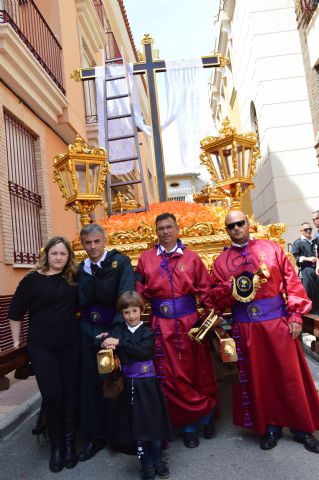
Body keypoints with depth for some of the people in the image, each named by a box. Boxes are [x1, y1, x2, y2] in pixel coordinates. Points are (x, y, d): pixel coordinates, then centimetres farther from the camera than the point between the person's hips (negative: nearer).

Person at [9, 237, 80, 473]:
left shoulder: (74, 278, 0)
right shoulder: (32, 280, -7)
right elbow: (15, 312, 0)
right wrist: (17, 341, 2)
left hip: (70, 344, 2)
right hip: (41, 346, -2)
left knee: (70, 391, 7)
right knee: (51, 394, -1)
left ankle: (70, 440, 25)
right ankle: (56, 443, 20)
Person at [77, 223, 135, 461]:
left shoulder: (120, 262, -10)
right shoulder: (82, 267, 6)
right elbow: (82, 301, 3)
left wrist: (116, 330, -29)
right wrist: (91, 275, -8)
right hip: (89, 331, 4)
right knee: (90, 381, 6)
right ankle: (94, 436, 23)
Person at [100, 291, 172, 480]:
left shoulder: (147, 332, -6)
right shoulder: (117, 331, 1)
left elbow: (143, 351, -22)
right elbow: (107, 345, -11)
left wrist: (119, 343, -24)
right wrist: (107, 345, -33)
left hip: (146, 385, -2)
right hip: (129, 385, 2)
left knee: (152, 422, 8)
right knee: (136, 425, 11)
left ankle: (157, 460, 30)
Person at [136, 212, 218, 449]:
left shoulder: (191, 258, 2)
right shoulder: (146, 259, 4)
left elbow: (205, 290, 1)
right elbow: (139, 292, 5)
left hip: (189, 321, 0)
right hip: (162, 325, 1)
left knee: (199, 370, 11)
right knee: (171, 376, 7)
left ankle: (207, 414, 35)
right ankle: (188, 425, 25)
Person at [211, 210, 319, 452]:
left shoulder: (272, 248, 1)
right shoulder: (221, 261, 5)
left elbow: (292, 281, -2)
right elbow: (216, 295, 3)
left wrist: (295, 315, -8)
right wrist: (230, 288, -18)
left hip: (278, 322, -1)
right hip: (246, 328, 1)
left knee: (290, 375, 7)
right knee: (259, 378, 10)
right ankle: (270, 425, 28)